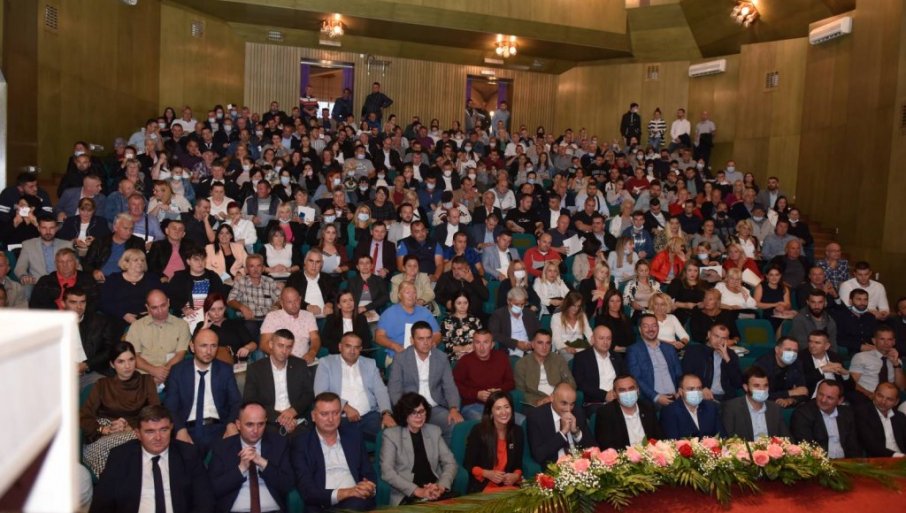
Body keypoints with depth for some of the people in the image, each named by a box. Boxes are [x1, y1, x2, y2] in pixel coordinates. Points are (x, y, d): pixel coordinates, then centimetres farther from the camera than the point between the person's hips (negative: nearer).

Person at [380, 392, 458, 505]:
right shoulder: (391, 434, 3)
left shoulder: (434, 431, 15)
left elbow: (450, 463, 11)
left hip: (436, 493, 4)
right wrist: (418, 491, -16)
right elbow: (387, 472, -7)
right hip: (407, 496, -4)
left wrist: (441, 486, -10)